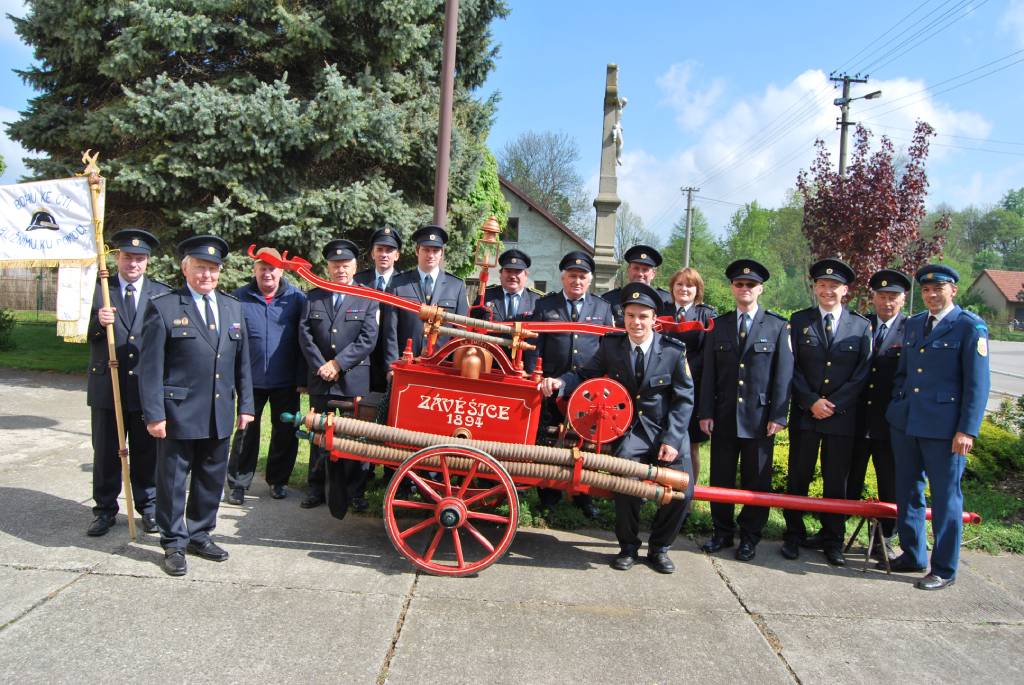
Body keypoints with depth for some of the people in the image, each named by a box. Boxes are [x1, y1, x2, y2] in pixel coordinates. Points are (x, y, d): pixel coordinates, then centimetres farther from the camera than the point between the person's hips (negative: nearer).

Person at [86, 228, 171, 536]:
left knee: (147, 451, 10)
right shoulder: (98, 290, 4)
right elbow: (85, 335, 4)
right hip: (106, 384, 1)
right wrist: (98, 322, -18)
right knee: (105, 452, 9)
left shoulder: (162, 294, 4)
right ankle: (105, 509, 24)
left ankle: (148, 507, 23)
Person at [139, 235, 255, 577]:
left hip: (220, 413, 5)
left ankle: (199, 534, 31)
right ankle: (173, 544, 22)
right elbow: (150, 367, -7)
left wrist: (245, 404, 9)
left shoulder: (232, 307, 11)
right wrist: (154, 414, -11)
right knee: (173, 480, 7)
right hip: (178, 413, -5)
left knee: (212, 478, 14)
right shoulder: (163, 307, -5)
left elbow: (242, 360, 13)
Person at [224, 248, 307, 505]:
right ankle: (237, 483, 20)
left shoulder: (296, 298, -1)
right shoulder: (239, 298, 0)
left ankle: (277, 480, 26)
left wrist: (302, 377, -5)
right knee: (246, 432, 7)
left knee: (286, 432, 9)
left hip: (286, 381, 0)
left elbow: (303, 340, -1)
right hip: (251, 379, 0)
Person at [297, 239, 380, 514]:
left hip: (354, 380, -3)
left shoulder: (367, 298, 2)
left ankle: (352, 492, 11)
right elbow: (304, 334, 4)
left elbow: (368, 339, -7)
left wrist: (338, 364, -12)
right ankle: (317, 489, 24)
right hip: (320, 379, 3)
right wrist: (320, 366, -8)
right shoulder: (314, 297, 11)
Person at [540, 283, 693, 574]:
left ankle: (659, 548, 16)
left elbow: (684, 398, -3)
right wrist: (560, 382, -23)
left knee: (682, 489, -11)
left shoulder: (673, 351, -6)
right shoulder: (610, 345, -1)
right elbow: (585, 374, 0)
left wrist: (672, 439, -12)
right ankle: (628, 547, 4)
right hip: (630, 429, 0)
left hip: (668, 431, 1)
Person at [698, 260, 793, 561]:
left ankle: (750, 536, 21)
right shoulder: (718, 326, 8)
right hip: (723, 415, 2)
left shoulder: (778, 327, 2)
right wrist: (705, 412, 0)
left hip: (760, 416, -2)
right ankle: (723, 531, 23)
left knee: (756, 480, 7)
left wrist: (778, 416, -7)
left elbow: (783, 374, -2)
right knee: (720, 478, 9)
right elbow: (708, 373, 6)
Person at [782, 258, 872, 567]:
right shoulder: (799, 321, 4)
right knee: (798, 478, 6)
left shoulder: (861, 326, 5)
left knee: (836, 480, 8)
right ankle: (794, 536, 18)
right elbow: (791, 367, 1)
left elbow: (862, 372, 1)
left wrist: (833, 404, -8)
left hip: (843, 415, 0)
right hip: (804, 413, 0)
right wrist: (812, 401, -10)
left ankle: (833, 541, 20)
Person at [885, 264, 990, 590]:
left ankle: (944, 569, 16)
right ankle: (912, 555, 30)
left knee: (945, 497, 4)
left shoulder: (970, 326, -6)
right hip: (906, 422, 6)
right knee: (908, 492, 15)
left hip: (944, 428, -6)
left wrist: (967, 430, -14)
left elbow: (977, 383, -9)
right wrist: (896, 410, 12)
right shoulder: (913, 324, 13)